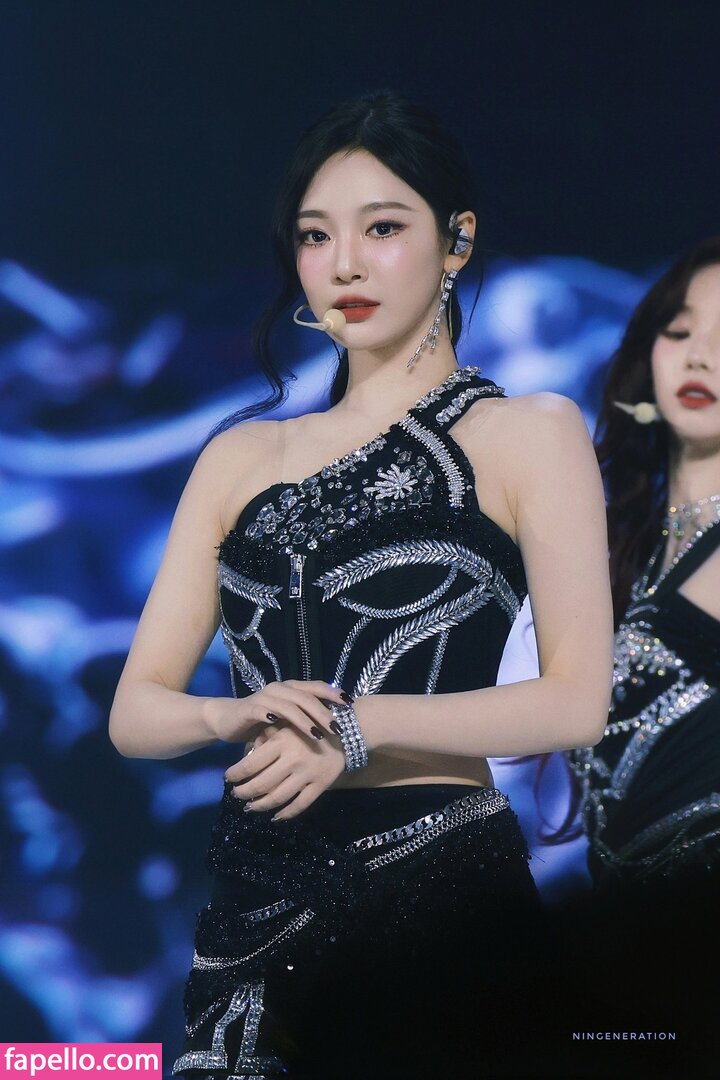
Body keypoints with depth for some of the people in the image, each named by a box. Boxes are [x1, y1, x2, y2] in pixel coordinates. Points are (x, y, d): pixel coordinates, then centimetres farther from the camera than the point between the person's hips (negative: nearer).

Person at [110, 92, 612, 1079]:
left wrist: (354, 726, -16)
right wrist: (232, 715, -13)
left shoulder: (530, 434, 3)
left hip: (436, 887, -3)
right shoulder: (243, 457, 15)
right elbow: (136, 711, 10)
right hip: (256, 899, 4)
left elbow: (576, 701, -7)